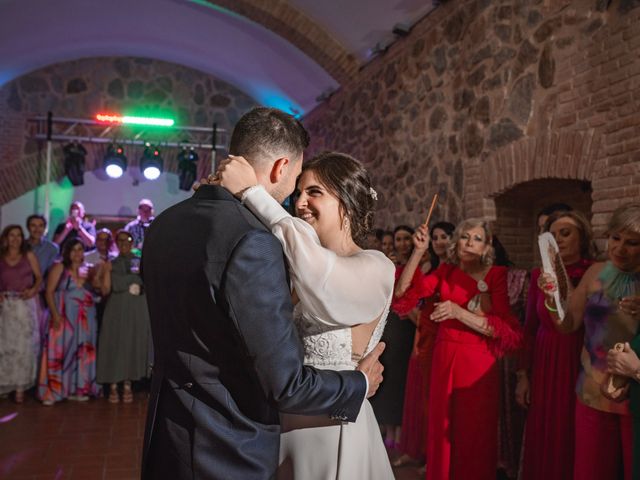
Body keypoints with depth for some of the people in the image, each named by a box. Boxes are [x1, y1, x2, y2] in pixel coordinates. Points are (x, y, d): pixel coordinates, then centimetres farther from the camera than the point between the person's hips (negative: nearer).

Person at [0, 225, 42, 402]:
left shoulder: (29, 256, 7)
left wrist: (33, 290, -12)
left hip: (25, 305, 0)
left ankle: (20, 387, 4)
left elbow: (39, 277, 5)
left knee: (23, 346, 0)